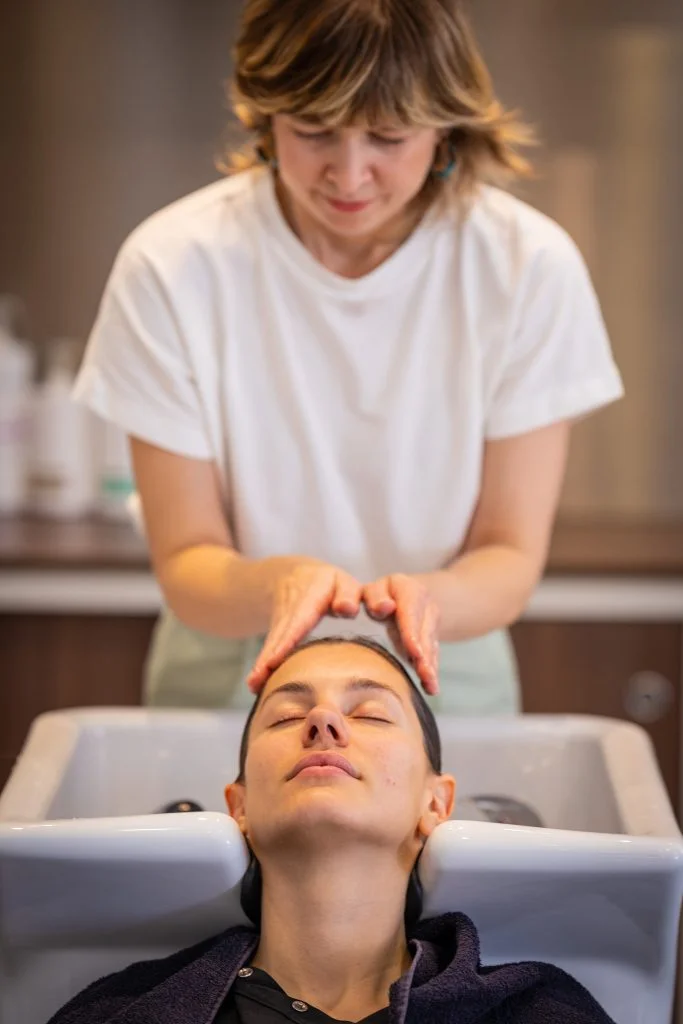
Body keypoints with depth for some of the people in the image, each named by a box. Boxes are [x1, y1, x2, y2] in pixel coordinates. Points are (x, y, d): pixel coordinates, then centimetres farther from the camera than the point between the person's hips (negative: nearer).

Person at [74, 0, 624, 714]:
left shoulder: (531, 266, -12)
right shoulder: (170, 266, -12)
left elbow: (511, 554, -6)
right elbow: (185, 563, -7)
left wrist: (422, 599, -27)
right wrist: (275, 585, -28)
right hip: (229, 686, -2)